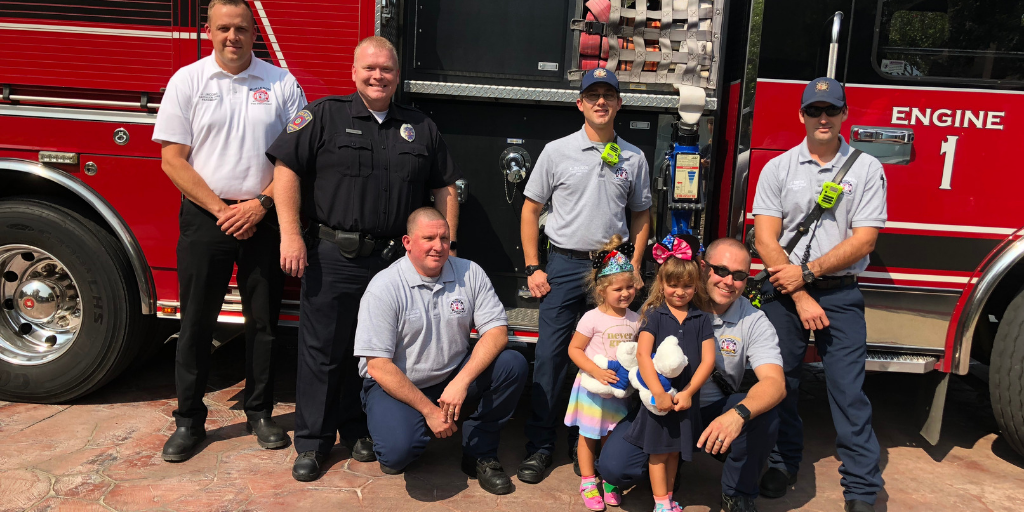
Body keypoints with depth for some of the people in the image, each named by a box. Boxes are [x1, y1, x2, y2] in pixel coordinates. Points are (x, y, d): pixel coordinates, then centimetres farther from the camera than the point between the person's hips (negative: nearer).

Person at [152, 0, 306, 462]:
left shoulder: (281, 83, 4)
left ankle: (259, 412, 22)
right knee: (197, 321, 5)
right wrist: (220, 209, -10)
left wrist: (261, 203, -10)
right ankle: (189, 421, 18)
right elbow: (172, 159, -2)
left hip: (264, 220, 1)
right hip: (205, 218, 0)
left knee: (264, 320, 7)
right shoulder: (188, 81, 3)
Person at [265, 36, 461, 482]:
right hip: (332, 257, -3)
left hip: (394, 261, 3)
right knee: (323, 349, 4)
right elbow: (286, 167, -5)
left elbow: (445, 189, 13)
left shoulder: (421, 128, 11)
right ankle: (312, 441, 18)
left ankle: (358, 429, 30)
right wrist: (291, 235, -13)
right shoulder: (325, 115, 1)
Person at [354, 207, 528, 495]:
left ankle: (479, 453, -1)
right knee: (399, 451, -31)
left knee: (513, 365, -19)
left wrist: (462, 381, -24)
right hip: (395, 385, -4)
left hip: (454, 376, 4)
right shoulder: (384, 288, -16)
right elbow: (378, 366, -18)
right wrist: (429, 410, -20)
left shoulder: (469, 273, -5)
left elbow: (497, 330, -9)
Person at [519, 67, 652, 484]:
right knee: (550, 355, -2)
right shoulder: (557, 151, 1)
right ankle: (540, 445, 9)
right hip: (564, 265, -2)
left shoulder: (634, 159, 8)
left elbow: (640, 215, 16)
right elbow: (530, 210, 4)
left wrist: (634, 268, 6)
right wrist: (533, 268, -3)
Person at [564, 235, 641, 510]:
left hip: (620, 388, 4)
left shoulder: (635, 319, 0)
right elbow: (574, 349, -13)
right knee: (589, 435, 8)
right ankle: (588, 482, 22)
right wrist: (596, 371, -23)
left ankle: (609, 480, 30)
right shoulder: (593, 318, -15)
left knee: (611, 435, 14)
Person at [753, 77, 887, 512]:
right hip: (784, 291, 1)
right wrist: (800, 296, -12)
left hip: (839, 293, -1)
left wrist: (806, 272, -12)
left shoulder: (866, 168, 1)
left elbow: (863, 240, -5)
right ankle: (784, 463, 27)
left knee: (849, 390, -2)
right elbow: (765, 237, -4)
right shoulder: (778, 168, 3)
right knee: (780, 381, 8)